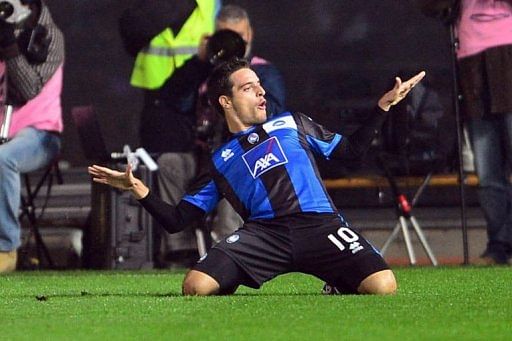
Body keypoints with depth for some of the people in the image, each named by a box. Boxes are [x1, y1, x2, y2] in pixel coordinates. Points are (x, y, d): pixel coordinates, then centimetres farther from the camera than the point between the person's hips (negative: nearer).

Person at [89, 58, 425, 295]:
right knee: (195, 286, -26)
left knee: (384, 286, -24)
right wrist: (138, 188, 3)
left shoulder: (291, 124, 27)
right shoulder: (219, 162, 21)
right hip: (264, 232, -1)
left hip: (318, 225, 1)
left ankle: (339, 286, 10)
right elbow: (177, 221, 17)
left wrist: (384, 105, 24)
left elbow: (351, 149, 32)